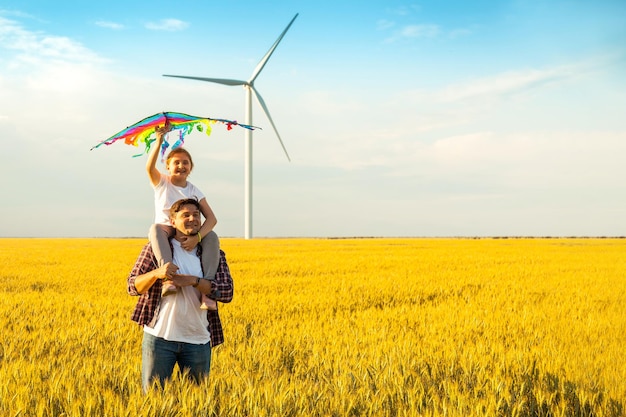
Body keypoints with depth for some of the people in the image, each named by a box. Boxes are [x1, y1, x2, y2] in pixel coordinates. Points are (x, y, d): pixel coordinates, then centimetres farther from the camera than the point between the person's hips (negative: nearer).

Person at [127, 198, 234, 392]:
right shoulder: (155, 248, 3)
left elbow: (227, 293, -7)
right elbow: (133, 286, -2)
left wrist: (192, 281, -19)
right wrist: (157, 273, -22)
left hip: (198, 340, 2)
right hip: (159, 336, -1)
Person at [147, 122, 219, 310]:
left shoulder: (195, 191, 4)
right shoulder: (161, 183, 3)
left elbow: (212, 219, -9)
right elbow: (149, 167, -22)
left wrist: (197, 237, -29)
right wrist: (159, 141, -33)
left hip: (189, 236, 2)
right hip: (166, 233, -1)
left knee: (212, 237, -29)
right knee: (156, 228, -37)